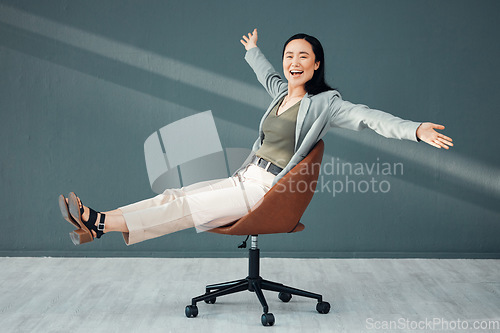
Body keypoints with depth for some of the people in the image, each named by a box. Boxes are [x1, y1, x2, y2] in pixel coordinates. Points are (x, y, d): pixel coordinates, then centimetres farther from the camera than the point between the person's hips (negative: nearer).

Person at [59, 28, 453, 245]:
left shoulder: (324, 103, -9)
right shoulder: (283, 91, 12)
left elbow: (366, 116, -23)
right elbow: (267, 73, 35)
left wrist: (415, 130, -38)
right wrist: (253, 50, 55)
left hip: (269, 190, -7)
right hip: (246, 178, 7)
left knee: (182, 208, -16)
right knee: (175, 196, -7)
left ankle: (102, 223, -19)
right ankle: (99, 224, -12)